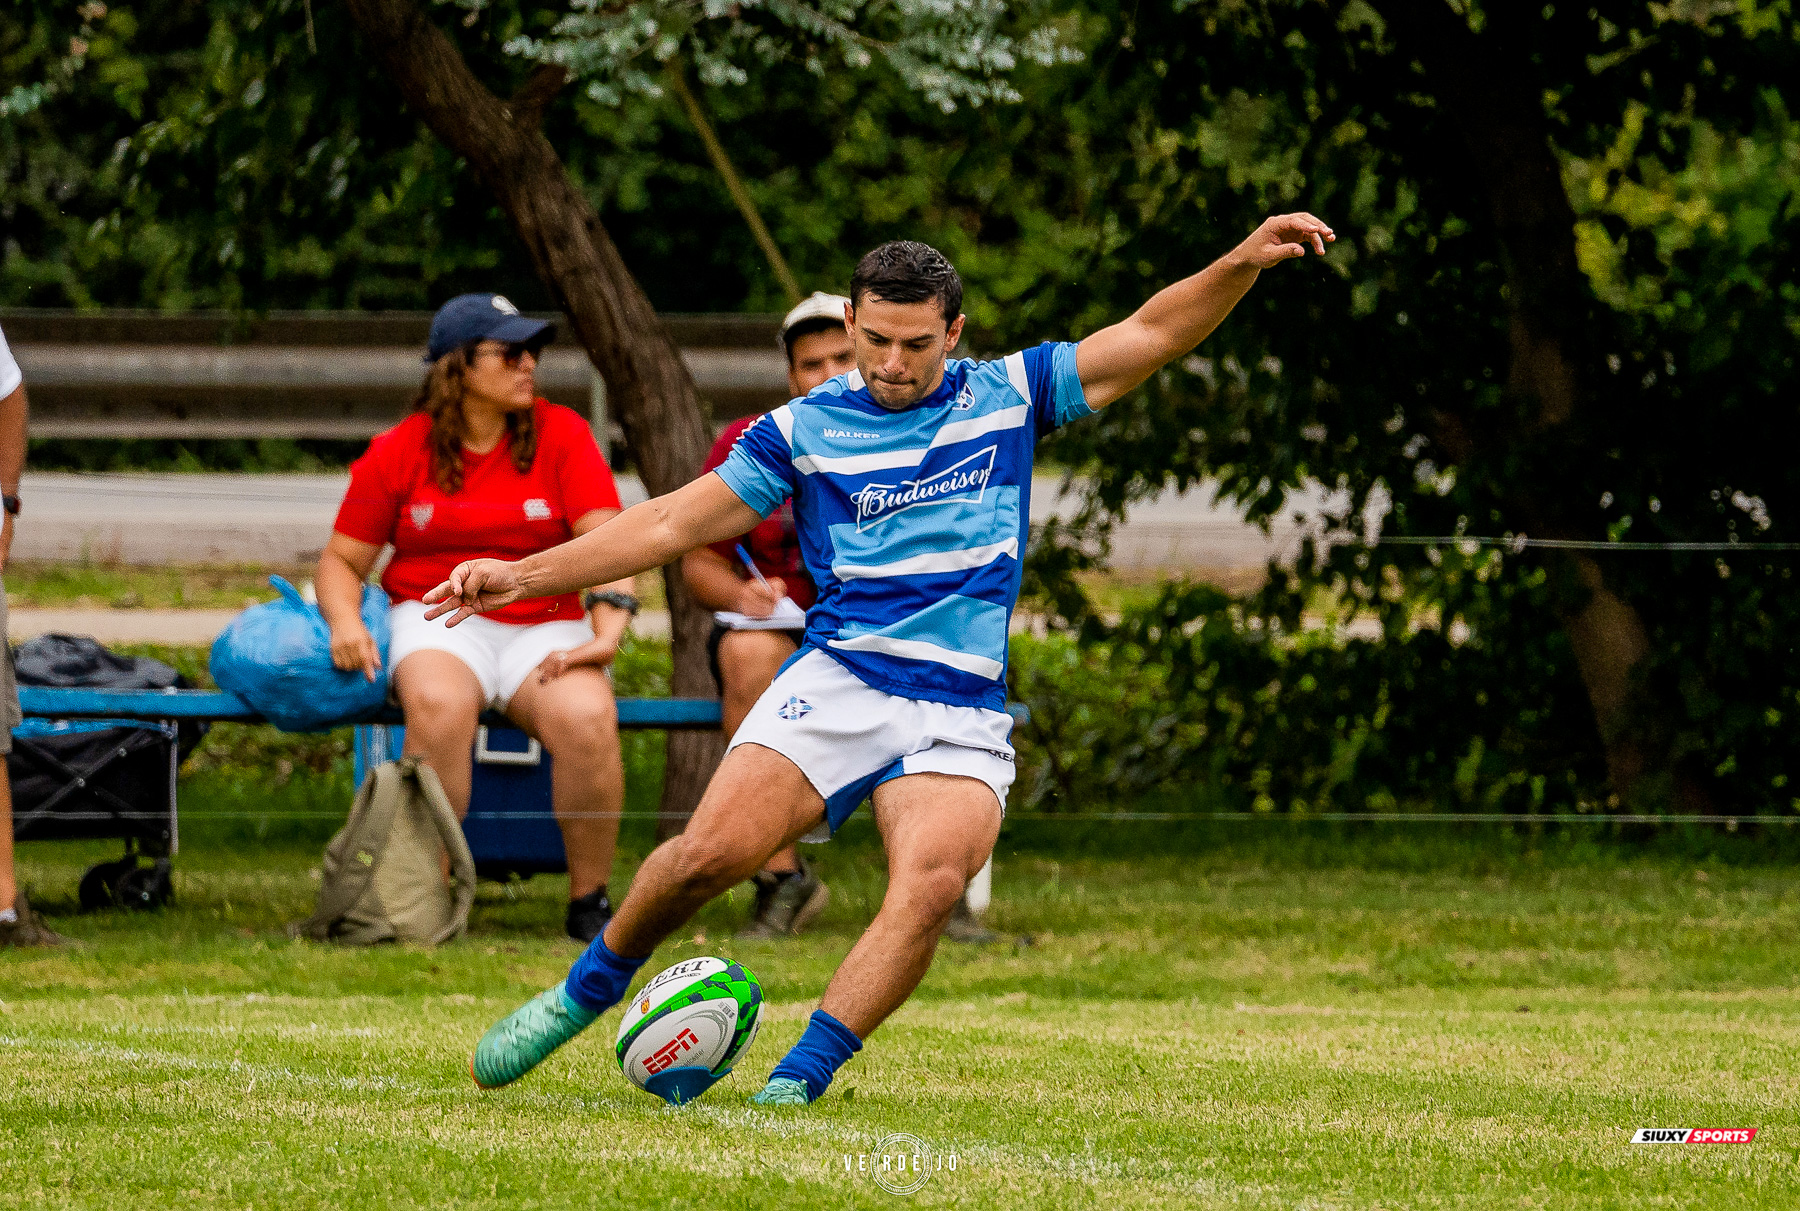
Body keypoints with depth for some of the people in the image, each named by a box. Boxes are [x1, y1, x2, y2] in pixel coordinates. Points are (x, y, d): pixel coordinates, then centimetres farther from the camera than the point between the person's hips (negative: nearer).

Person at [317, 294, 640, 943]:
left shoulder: (561, 435, 4)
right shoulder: (398, 452, 4)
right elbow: (343, 559, 9)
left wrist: (609, 629, -22)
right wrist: (345, 620, -13)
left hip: (543, 627, 1)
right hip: (437, 620, -1)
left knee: (587, 717, -33)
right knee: (439, 705, -38)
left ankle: (589, 902, -15)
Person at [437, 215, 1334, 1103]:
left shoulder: (1007, 396, 10)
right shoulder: (803, 430, 7)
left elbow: (1151, 334, 10)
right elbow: (673, 523, 9)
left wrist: (1244, 262, -6)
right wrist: (522, 576, 4)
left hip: (962, 715, 0)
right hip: (838, 683, 0)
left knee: (932, 882, -28)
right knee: (712, 850, -20)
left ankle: (800, 1078, -25)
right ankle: (586, 991, 7)